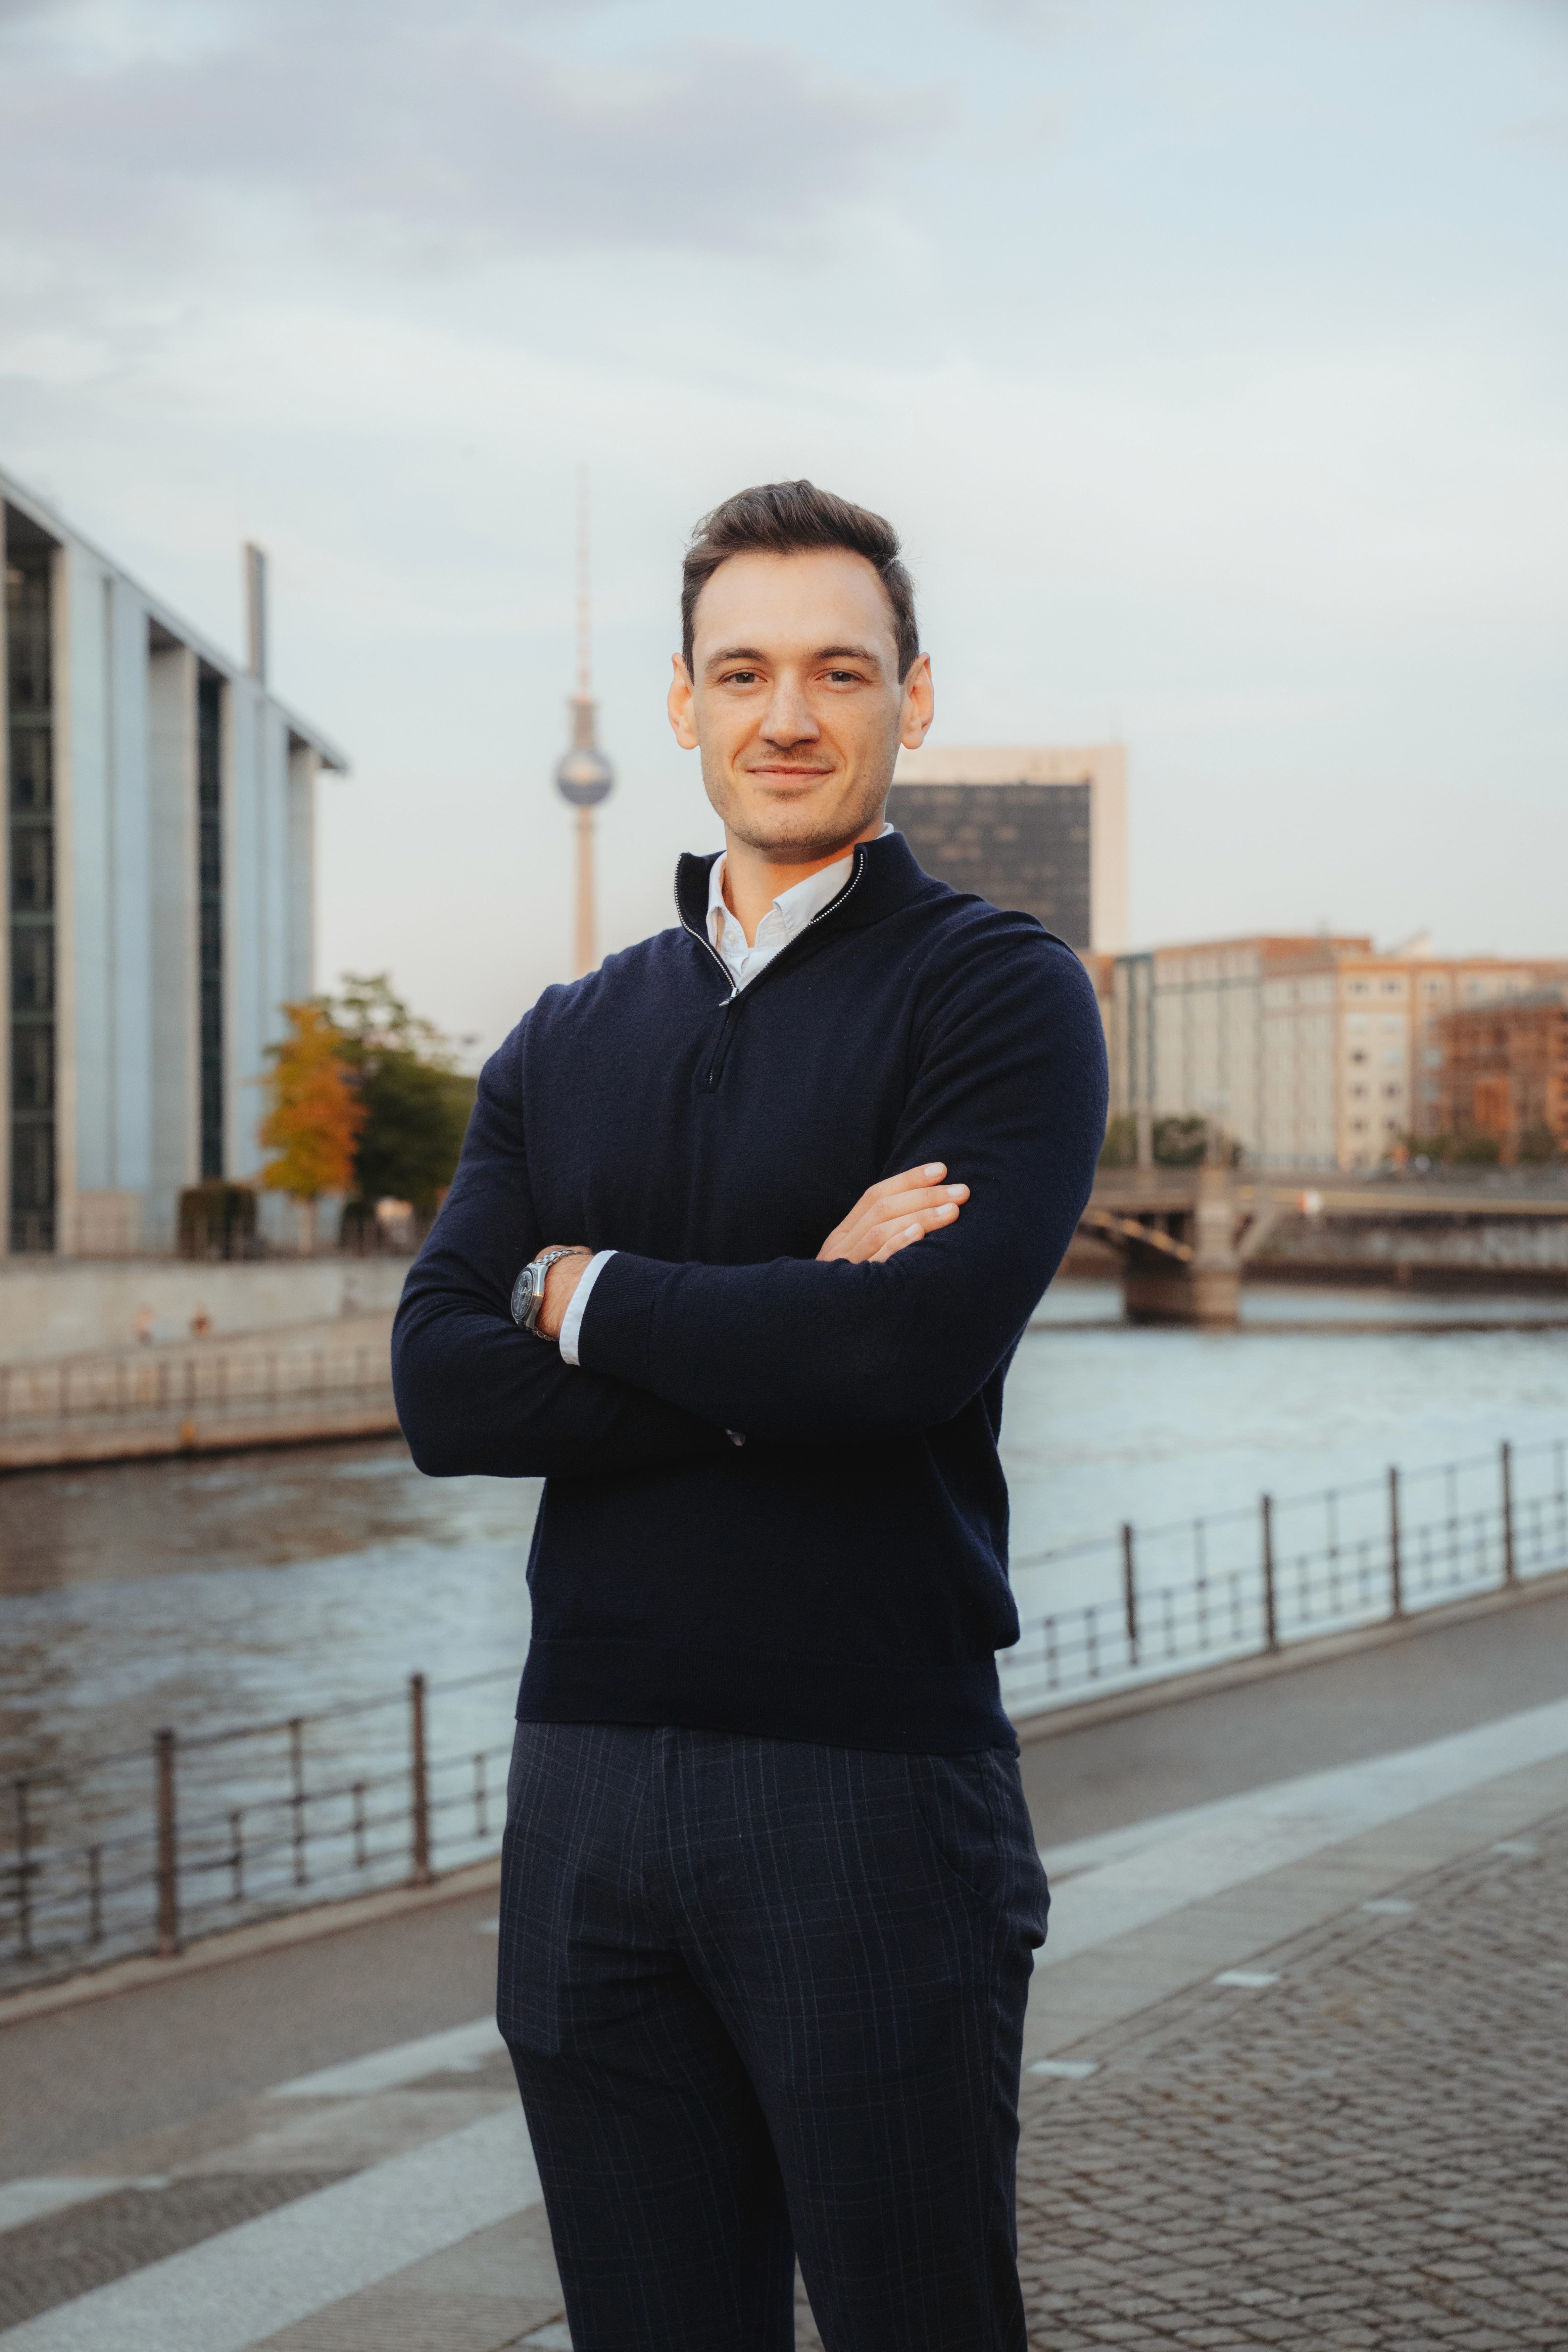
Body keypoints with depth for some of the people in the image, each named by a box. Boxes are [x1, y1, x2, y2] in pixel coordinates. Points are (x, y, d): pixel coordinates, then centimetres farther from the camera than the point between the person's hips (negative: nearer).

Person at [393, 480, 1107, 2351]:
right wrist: (780, 1348, -12)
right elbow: (440, 1391, 0)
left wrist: (587, 1292, -5)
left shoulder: (997, 991, -2)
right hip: (583, 1787, 5)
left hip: (871, 1783, -4)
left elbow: (922, 1349, -19)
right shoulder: (568, 1045, 13)